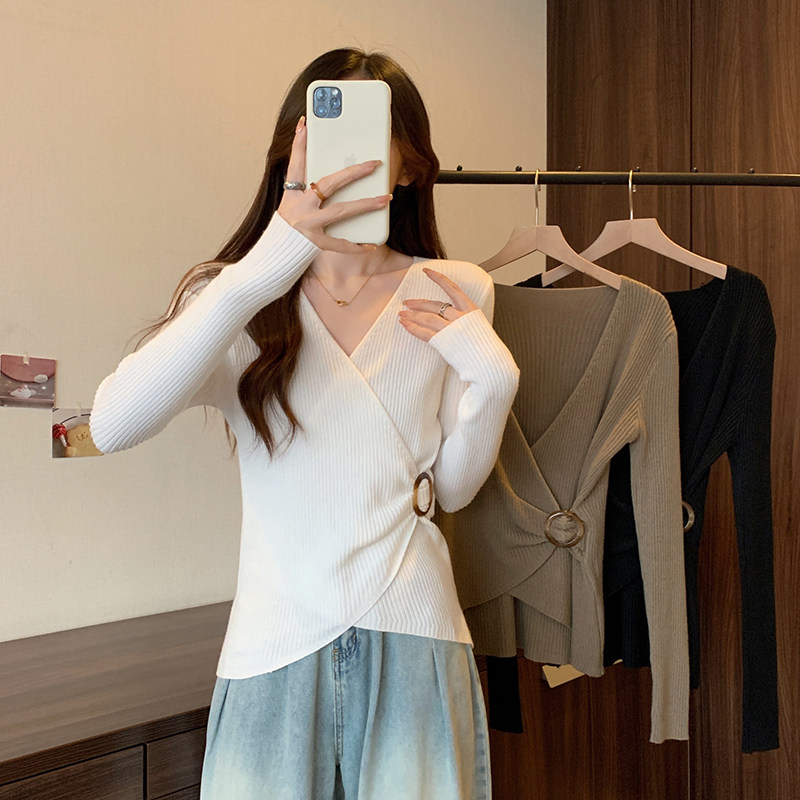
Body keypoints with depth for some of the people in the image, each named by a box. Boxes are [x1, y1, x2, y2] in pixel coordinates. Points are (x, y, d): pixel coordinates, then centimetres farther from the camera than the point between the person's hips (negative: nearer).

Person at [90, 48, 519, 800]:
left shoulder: (451, 295, 5)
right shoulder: (238, 295, 1)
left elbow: (451, 487, 9)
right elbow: (113, 424, -20)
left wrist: (491, 383, -10)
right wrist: (264, 269, -30)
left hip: (411, 637, 1)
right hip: (277, 645, 0)